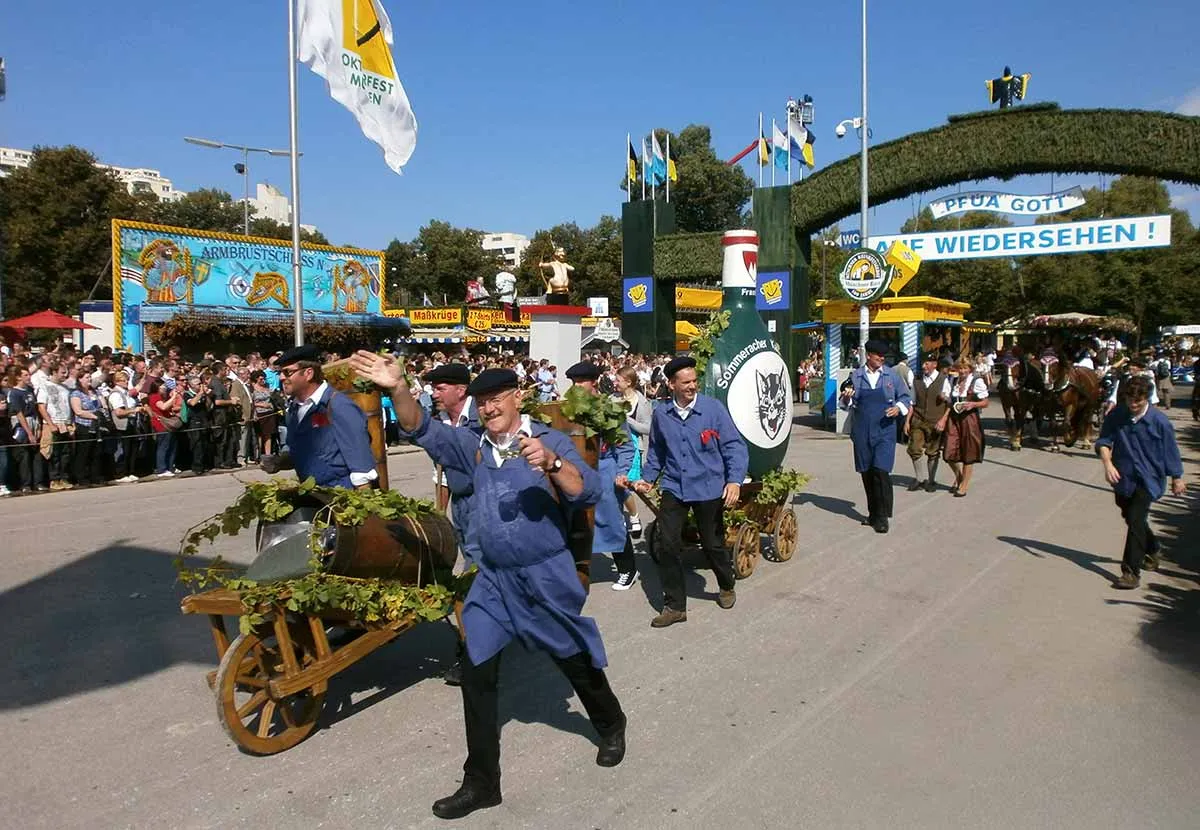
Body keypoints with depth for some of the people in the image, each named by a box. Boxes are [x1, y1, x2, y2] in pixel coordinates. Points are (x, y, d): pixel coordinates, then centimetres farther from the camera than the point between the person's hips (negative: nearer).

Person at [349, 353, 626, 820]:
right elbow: (422, 430, -7)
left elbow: (589, 493, -20)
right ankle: (481, 782, 18)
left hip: (546, 576, -4)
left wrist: (551, 463, -37)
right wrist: (399, 389, -24)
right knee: (476, 673, 4)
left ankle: (611, 725, 46)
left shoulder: (548, 441, -10)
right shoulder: (472, 444, 2)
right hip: (493, 579, 4)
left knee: (576, 660, 15)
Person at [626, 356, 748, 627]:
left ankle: (727, 587, 42)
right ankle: (675, 606, 10)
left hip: (709, 488, -2)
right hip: (674, 487, 2)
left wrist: (734, 481, -19)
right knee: (667, 544, -5)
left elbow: (734, 446, -8)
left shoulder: (713, 408, -10)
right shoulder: (660, 414, 0)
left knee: (712, 544, 11)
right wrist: (647, 478, 8)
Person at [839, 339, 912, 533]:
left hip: (885, 431, -2)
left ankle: (882, 517, -5)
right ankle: (873, 513, 24)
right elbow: (845, 403, 10)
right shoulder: (855, 376, 5)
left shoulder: (891, 375, 4)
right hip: (862, 432, 2)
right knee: (867, 473, 9)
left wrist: (899, 408, -9)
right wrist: (846, 398, -13)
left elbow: (906, 397, 11)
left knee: (881, 472, -12)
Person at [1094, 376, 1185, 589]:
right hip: (1123, 477, 5)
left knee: (1136, 521, -15)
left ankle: (1131, 573, -11)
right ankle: (1152, 551, 50)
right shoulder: (1117, 415, -6)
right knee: (1130, 518, 21)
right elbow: (1104, 441, -3)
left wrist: (1177, 480, 5)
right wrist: (1107, 463, -20)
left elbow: (1170, 452, -3)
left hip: (1148, 479, -5)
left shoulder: (1159, 421, -13)